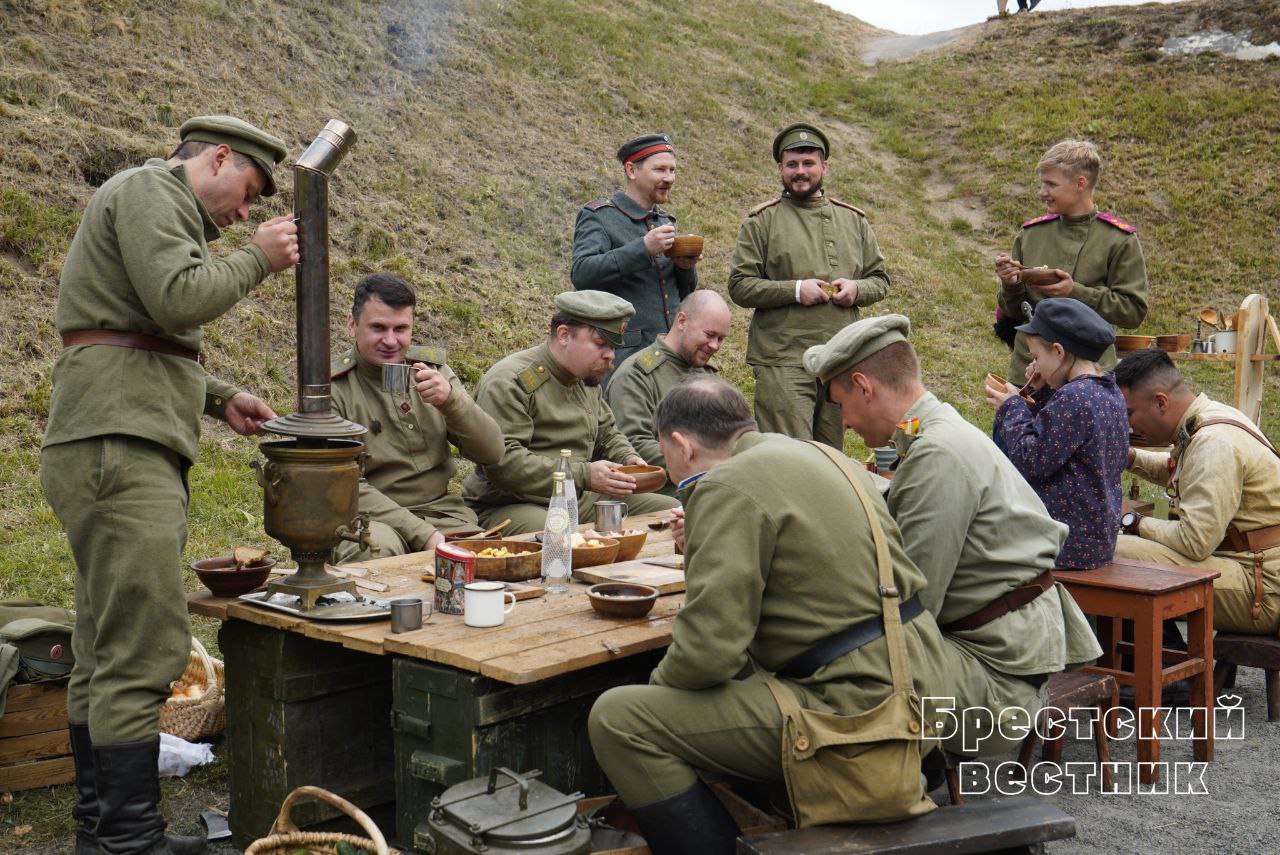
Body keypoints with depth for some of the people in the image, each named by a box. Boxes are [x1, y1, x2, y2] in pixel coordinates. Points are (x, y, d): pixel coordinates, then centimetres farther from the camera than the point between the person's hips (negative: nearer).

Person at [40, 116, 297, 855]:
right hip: (118, 445, -11)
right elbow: (178, 300, -18)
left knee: (108, 649, 12)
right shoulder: (147, 190, -4)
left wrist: (219, 398, 16)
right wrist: (257, 258, -4)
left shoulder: (164, 208, 28)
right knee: (145, 648, -13)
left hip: (130, 448, 11)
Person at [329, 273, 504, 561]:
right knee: (380, 548, -36)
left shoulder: (433, 367, 9)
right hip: (371, 518, -3)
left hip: (441, 512, 4)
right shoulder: (330, 388, -5)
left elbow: (492, 452, 2)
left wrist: (450, 399, -17)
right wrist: (422, 534, -21)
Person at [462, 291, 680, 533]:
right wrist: (584, 476, -26)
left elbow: (606, 434, 29)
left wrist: (628, 458, 5)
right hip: (511, 507, -9)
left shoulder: (587, 380, 15)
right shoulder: (509, 382, -16)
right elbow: (501, 461, -25)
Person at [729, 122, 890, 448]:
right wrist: (795, 290, -15)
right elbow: (739, 286, -4)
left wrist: (857, 289, -5)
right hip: (783, 360, -4)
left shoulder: (854, 220, 14)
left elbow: (880, 279, 18)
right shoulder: (761, 221, 2)